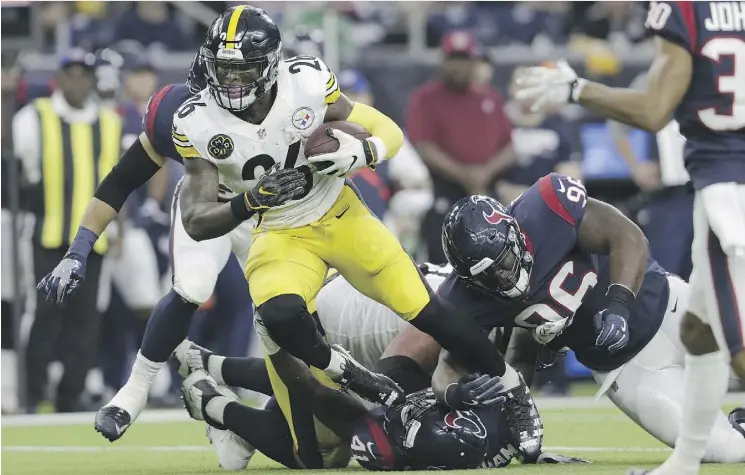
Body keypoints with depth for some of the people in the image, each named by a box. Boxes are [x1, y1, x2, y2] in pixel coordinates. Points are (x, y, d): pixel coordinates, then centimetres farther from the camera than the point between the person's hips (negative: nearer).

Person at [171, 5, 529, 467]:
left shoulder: (307, 83, -18)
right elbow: (197, 222, -16)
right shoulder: (198, 125, -17)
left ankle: (509, 392, 18)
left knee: (427, 311, -3)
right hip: (281, 236, 0)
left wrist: (359, 152, -30)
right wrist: (251, 200, -34)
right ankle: (350, 375, -5)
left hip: (342, 218, 0)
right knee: (279, 317, -31)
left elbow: (390, 133, -7)